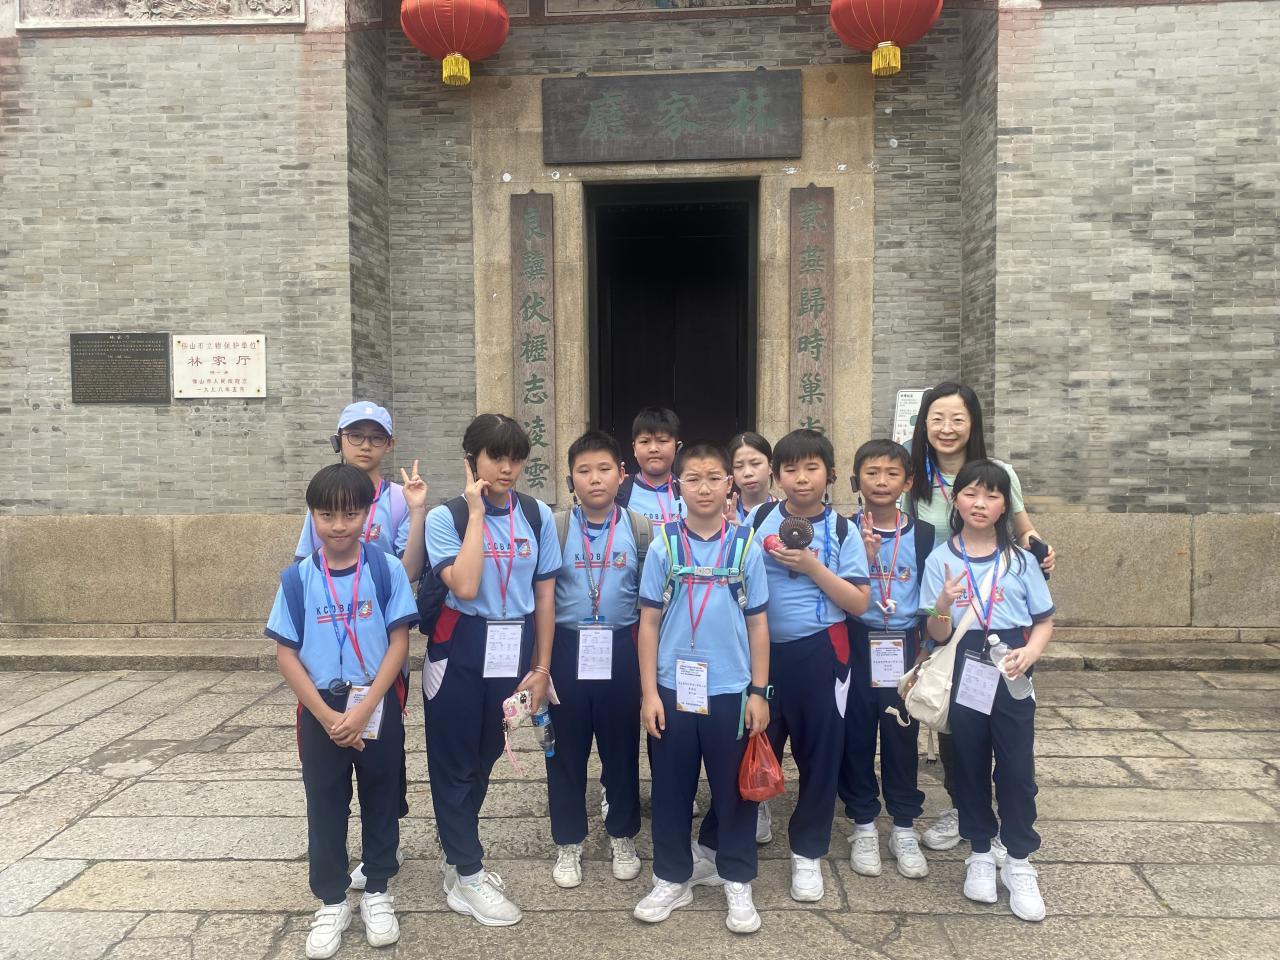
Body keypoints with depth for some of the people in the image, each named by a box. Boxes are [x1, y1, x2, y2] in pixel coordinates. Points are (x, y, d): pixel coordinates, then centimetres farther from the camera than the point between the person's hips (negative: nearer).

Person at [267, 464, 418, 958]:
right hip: (320, 711, 1)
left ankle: (377, 892, 31)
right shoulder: (297, 578, -6)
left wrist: (364, 709, -15)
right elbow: (286, 654, -4)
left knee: (381, 801, 12)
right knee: (325, 807, 12)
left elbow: (399, 643, -9)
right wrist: (326, 716, -11)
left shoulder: (386, 570, -9)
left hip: (379, 707, 0)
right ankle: (331, 903, 29)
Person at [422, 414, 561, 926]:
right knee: (455, 761, 6)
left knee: (486, 757, 17)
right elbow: (464, 587, -23)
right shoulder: (446, 516, -9)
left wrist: (542, 666, 3)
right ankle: (467, 876, 22)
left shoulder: (537, 515, 1)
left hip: (514, 650, 3)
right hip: (460, 651, -3)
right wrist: (476, 513, -19)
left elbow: (545, 594, 4)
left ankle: (459, 857, 36)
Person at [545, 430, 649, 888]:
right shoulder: (555, 528, -2)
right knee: (566, 749, 10)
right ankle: (568, 843, 27)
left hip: (620, 649, 0)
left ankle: (623, 837, 32)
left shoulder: (640, 529, -1)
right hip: (567, 648, 0)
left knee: (621, 746, 12)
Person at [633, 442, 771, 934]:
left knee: (734, 789, 11)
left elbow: (757, 623, 3)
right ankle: (672, 878, 30)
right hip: (673, 690, 0)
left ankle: (737, 881, 30)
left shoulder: (746, 546, -1)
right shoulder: (663, 546, -2)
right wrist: (649, 693, -3)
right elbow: (649, 623, 1)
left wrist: (759, 692, 0)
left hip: (730, 691, 0)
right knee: (671, 790, 11)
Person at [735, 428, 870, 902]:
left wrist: (813, 566, -16)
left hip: (818, 653, -1)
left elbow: (859, 602, -6)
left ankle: (807, 851, 25)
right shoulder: (757, 520, 1)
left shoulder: (842, 531, -3)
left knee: (819, 752, 7)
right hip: (762, 649, 2)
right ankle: (752, 812, 43)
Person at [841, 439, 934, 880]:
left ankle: (904, 827, 25)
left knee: (902, 738, 9)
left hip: (903, 648, 1)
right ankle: (863, 826, 24)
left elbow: (929, 598, 7)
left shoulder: (922, 534, 2)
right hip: (856, 645, -1)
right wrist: (862, 558, -21)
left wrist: (927, 650, 4)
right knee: (856, 737, 7)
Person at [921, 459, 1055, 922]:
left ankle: (1019, 863, 19)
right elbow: (937, 635, -4)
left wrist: (1030, 651, -15)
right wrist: (944, 605, -24)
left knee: (1017, 768, 4)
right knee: (970, 766, 11)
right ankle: (980, 855, 27)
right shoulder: (940, 560, -3)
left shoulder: (1020, 559, 0)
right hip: (964, 674, 0)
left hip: (1011, 676, 0)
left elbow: (1044, 620, 5)